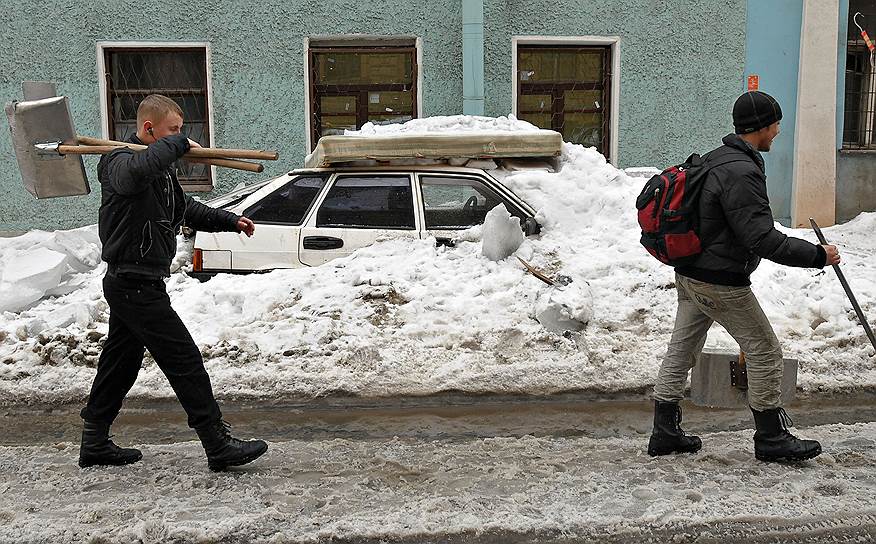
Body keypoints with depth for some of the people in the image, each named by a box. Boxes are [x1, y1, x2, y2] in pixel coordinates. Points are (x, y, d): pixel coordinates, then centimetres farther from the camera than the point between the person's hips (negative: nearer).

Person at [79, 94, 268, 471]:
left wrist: (229, 221, 17)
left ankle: (94, 443, 27)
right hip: (135, 284, -11)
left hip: (128, 285, 11)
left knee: (121, 362, 16)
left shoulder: (159, 165, 17)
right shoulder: (121, 162, -15)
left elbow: (184, 208, 29)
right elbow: (136, 172, -42)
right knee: (185, 361, -9)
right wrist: (175, 144, -27)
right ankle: (219, 446, -5)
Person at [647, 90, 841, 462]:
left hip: (690, 275, 10)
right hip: (721, 283, -10)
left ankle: (665, 433, 22)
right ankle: (772, 439, 17)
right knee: (764, 351, 5)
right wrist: (817, 255, -18)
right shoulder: (742, 173, -22)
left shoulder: (715, 159, 9)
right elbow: (762, 238, -25)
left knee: (682, 349, 13)